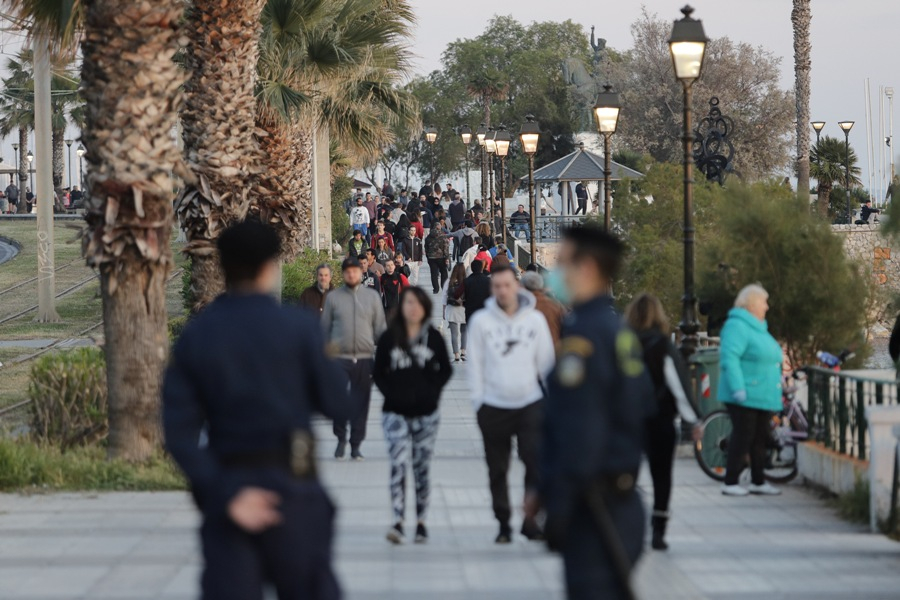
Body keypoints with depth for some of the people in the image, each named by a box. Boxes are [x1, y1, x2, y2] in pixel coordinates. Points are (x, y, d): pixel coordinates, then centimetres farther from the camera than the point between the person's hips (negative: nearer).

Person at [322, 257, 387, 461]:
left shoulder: (372, 296, 7)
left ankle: (356, 444, 14)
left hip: (365, 358, 1)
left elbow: (380, 328, 8)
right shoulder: (333, 297, 5)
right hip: (339, 358, -1)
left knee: (360, 404, 4)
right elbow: (325, 328, 7)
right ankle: (341, 439, 17)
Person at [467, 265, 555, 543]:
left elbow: (546, 361, 9)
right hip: (494, 406, 0)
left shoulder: (535, 319, 3)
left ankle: (531, 519, -5)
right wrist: (479, 401, -3)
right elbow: (475, 364, 2)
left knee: (536, 462, -11)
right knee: (498, 470, 6)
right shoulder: (481, 321, -1)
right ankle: (503, 523, 15)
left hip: (530, 403, 0)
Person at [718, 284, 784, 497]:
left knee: (760, 438, 12)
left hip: (762, 397, 10)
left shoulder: (758, 328, 19)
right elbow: (729, 357, -23)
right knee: (742, 437, -9)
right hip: (745, 397, -10)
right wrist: (738, 389, -28)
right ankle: (730, 483, -4)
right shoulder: (737, 326, -13)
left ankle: (758, 481, 20)